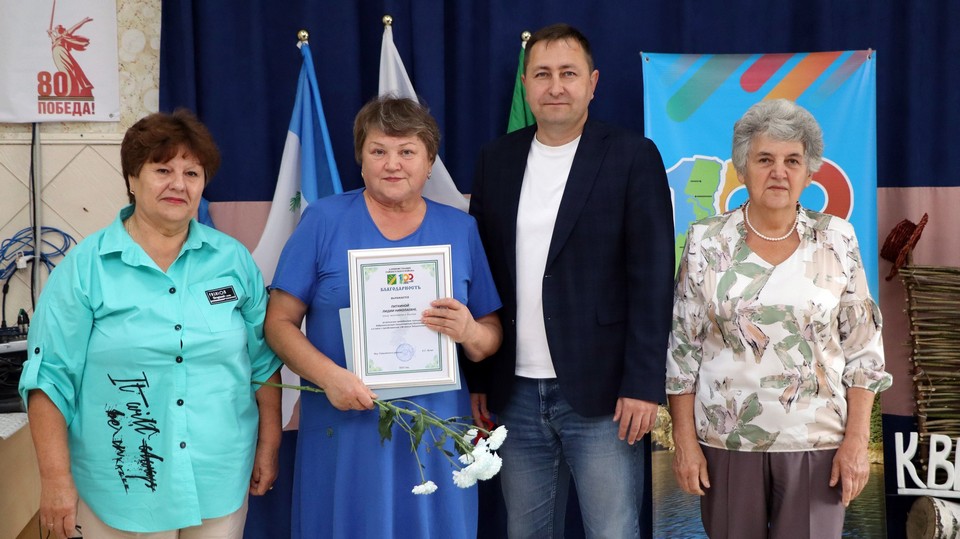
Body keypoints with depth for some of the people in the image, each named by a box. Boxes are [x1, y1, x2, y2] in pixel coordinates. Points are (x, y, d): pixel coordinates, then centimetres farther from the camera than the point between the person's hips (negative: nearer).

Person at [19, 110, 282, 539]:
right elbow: (50, 376, -7)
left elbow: (263, 362, 8)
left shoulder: (234, 259, 3)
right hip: (119, 489, -2)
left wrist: (268, 447, 7)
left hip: (220, 484, 3)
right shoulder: (84, 267, -5)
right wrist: (56, 479, -11)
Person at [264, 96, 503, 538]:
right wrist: (329, 376, -18)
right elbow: (279, 321, -2)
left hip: (435, 431, 2)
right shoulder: (323, 220, -1)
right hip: (344, 427, -2)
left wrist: (470, 333, -13)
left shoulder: (460, 229, 6)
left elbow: (492, 334, 9)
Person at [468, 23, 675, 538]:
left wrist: (642, 383, -12)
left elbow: (651, 278, -7)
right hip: (515, 393, 4)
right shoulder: (496, 159, 8)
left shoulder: (632, 156, -3)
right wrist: (476, 377, 7)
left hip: (602, 391, -4)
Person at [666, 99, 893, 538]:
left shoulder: (837, 240, 0)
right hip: (726, 440, 0)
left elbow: (863, 347, 2)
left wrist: (857, 440, -4)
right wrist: (685, 440, -3)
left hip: (816, 440, 0)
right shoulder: (706, 241, -2)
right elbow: (682, 348, 0)